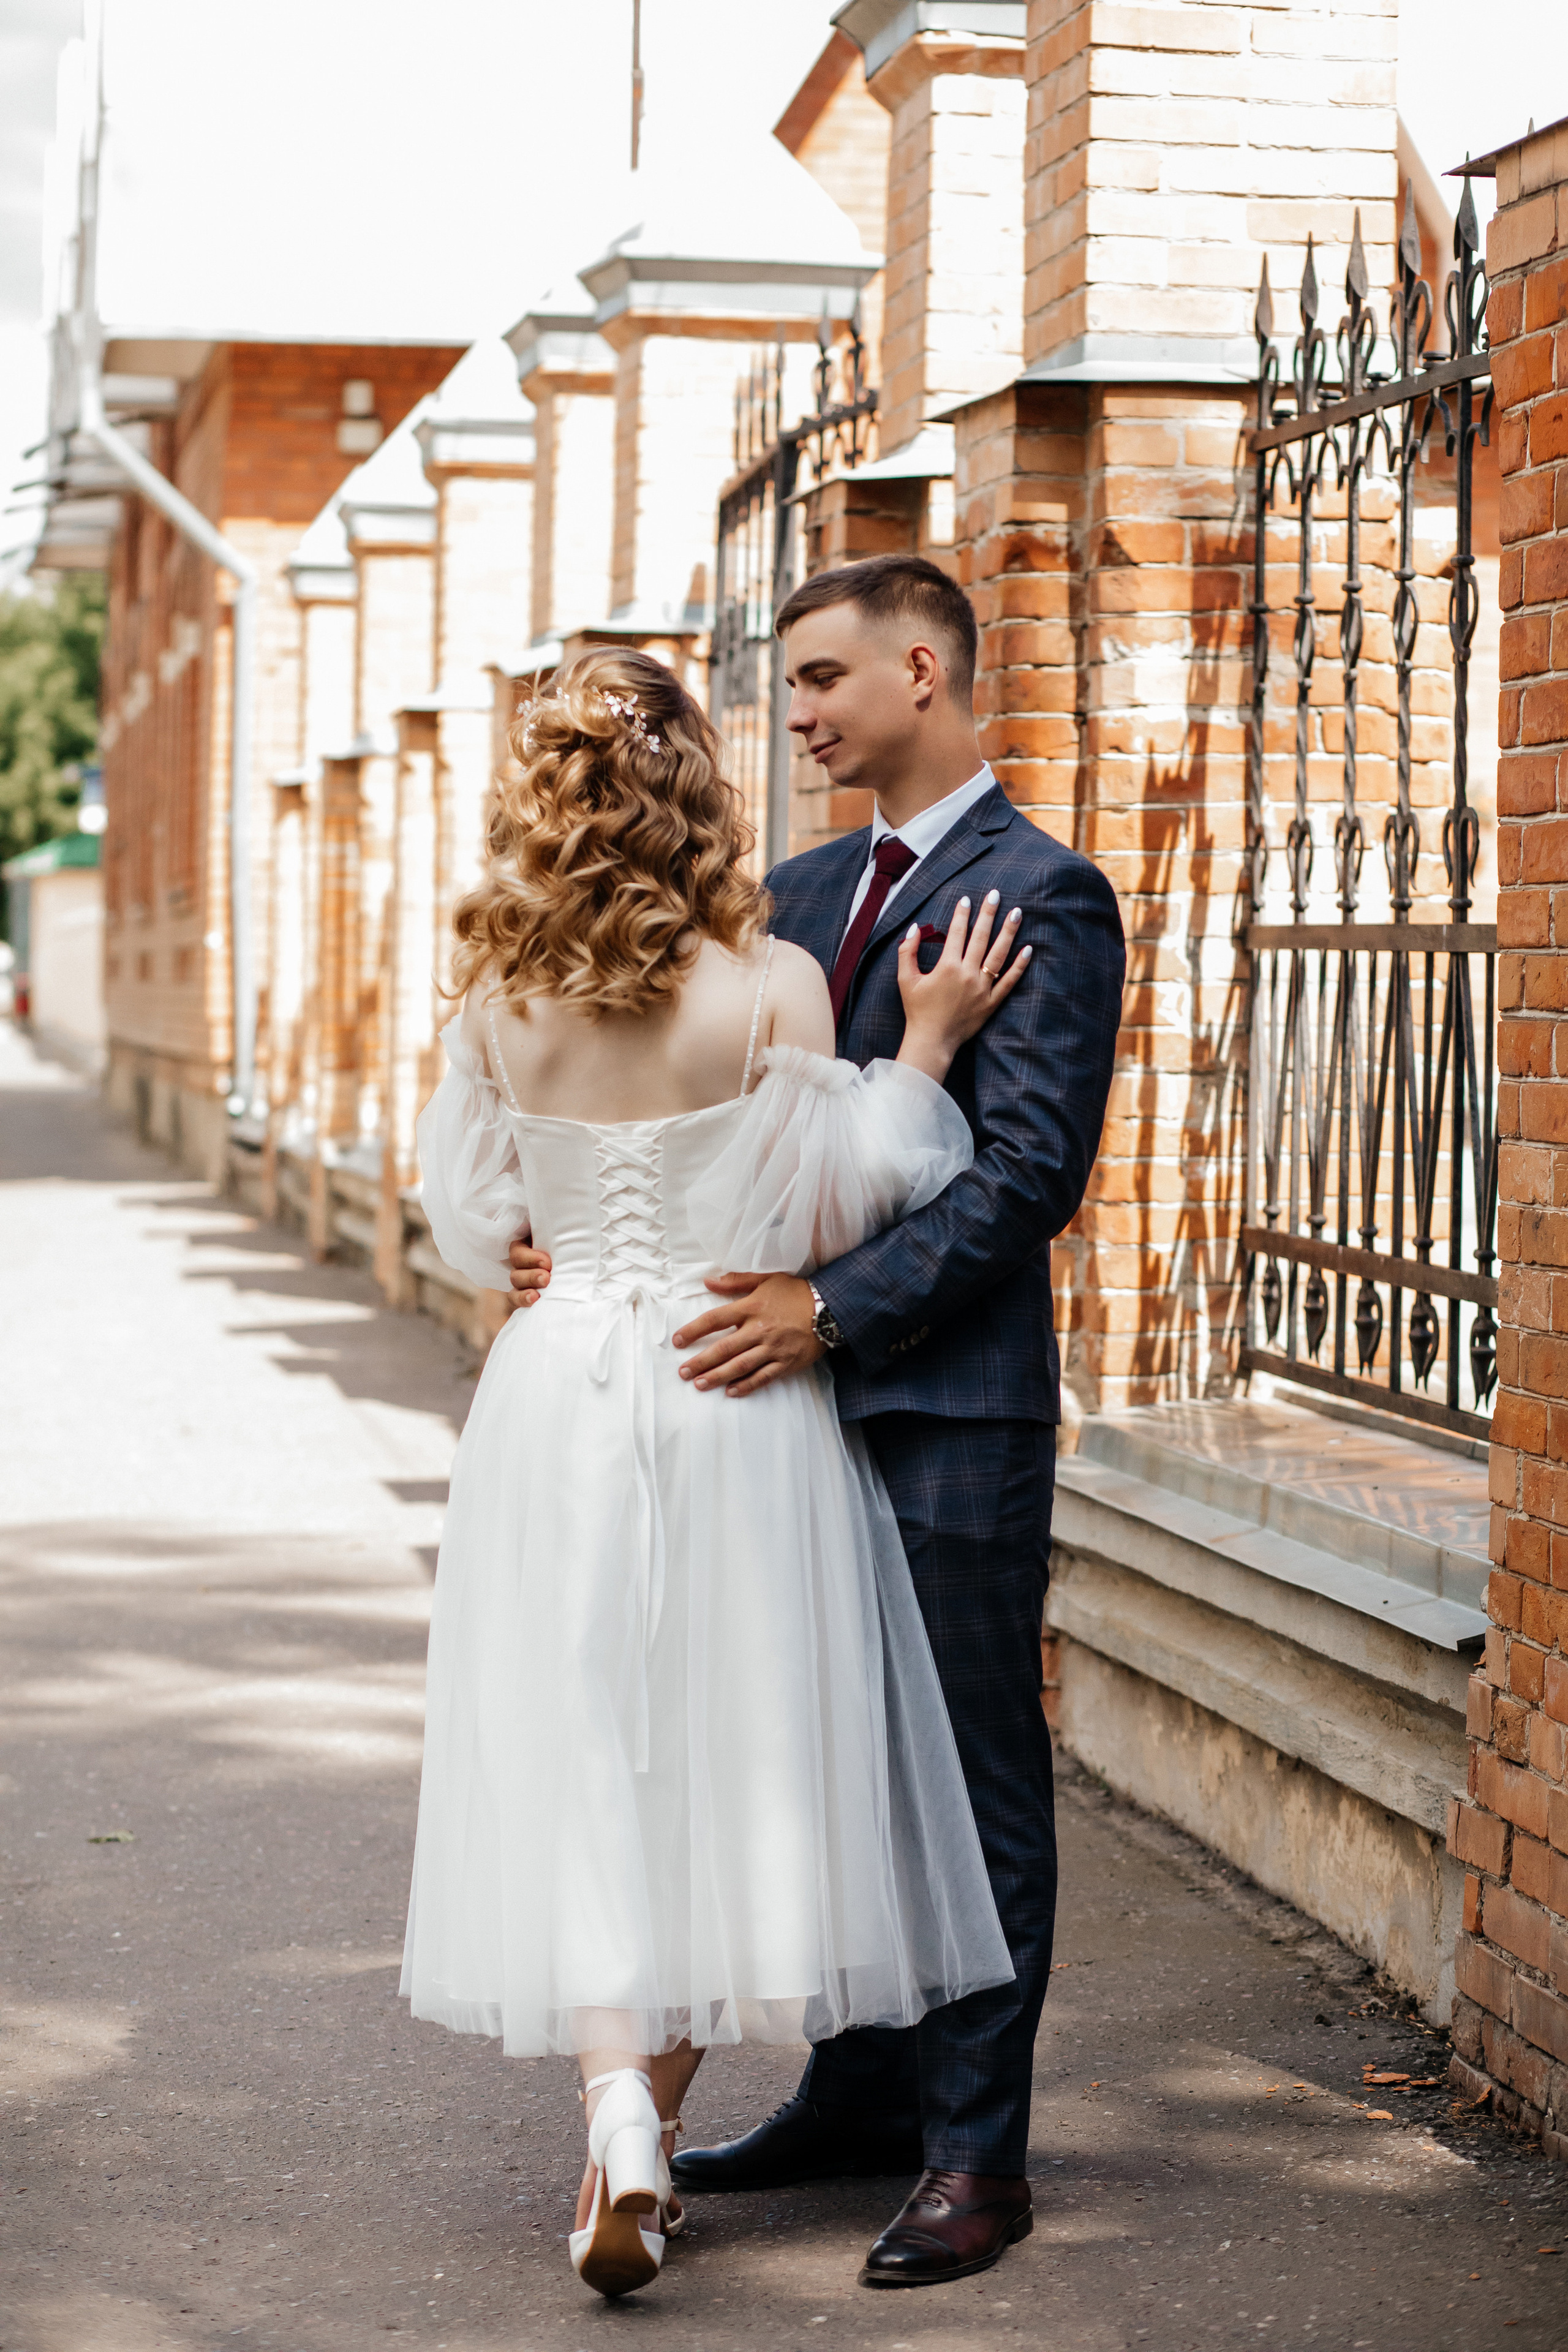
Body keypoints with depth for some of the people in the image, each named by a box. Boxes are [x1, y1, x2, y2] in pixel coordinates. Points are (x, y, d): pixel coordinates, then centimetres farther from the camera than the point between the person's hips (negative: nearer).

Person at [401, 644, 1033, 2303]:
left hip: (555, 1400, 2)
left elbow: (466, 1220, 7)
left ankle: (619, 2116, -12)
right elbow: (825, 1214, -6)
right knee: (718, 1761, 11)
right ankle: (647, 2140, 19)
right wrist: (924, 1046, -1)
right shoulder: (770, 986, -11)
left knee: (581, 1767, 6)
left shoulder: (498, 998, -2)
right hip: (734, 1402, -1)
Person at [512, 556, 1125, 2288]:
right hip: (811, 1394, 8)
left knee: (973, 1782, 1)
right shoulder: (800, 894, 16)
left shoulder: (1040, 895, -9)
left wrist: (833, 1306, -22)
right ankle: (861, 2096, 28)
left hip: (954, 1409, -8)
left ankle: (972, 2156, 9)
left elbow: (1029, 1171, -17)